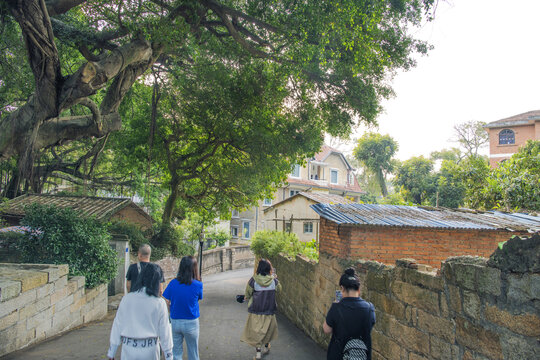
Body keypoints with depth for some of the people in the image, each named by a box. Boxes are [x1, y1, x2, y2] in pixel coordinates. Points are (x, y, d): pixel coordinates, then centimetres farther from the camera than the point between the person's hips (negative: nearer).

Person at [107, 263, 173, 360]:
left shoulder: (126, 299, -5)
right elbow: (164, 331, -4)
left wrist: (111, 352, 10)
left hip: (129, 349, 1)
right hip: (150, 350, 0)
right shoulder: (159, 303, -8)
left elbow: (117, 326, 0)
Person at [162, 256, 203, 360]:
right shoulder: (198, 285, -15)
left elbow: (166, 303, -7)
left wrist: (173, 309, 9)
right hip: (191, 323, -2)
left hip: (175, 322, 2)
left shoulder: (173, 283, -10)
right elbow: (198, 300, 0)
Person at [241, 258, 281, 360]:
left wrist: (247, 298, 17)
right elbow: (279, 288, 8)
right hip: (269, 310, 2)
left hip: (255, 310, -2)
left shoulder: (253, 280, -17)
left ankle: (258, 351, 6)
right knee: (268, 328, 23)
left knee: (255, 330, 10)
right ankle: (266, 346, 40)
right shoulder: (273, 280, -13)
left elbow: (247, 294, -5)